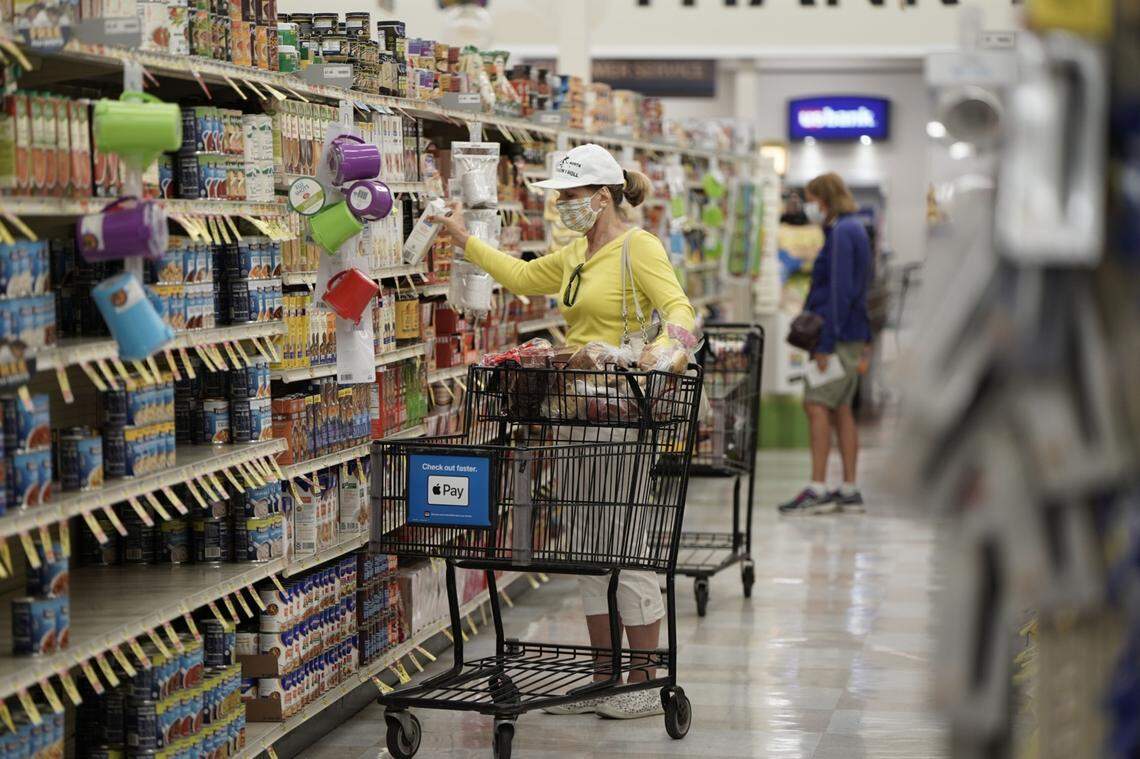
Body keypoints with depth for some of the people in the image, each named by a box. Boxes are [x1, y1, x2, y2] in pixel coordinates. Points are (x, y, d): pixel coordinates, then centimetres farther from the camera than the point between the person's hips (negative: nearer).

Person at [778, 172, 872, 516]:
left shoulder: (841, 233, -13)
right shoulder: (854, 230, 18)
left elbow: (840, 291, -19)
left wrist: (826, 343, -21)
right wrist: (865, 342, 24)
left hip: (839, 334, -10)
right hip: (853, 335, 10)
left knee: (817, 405, -12)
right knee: (840, 410, 11)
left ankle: (817, 490, -15)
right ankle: (849, 491, 13)